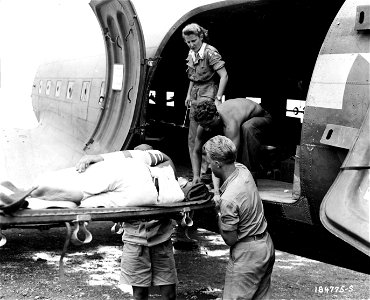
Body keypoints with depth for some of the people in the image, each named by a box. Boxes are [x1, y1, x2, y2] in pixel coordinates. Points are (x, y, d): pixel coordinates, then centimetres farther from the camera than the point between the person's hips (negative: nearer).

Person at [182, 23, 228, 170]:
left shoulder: (210, 52, -14)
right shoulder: (191, 53, 10)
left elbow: (224, 76, -18)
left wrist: (218, 99, -22)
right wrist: (189, 94, 19)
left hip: (208, 94, -8)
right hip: (195, 95, 8)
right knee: (192, 137, 9)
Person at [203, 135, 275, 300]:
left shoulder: (228, 200, -28)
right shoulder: (243, 169, -5)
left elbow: (230, 240, -18)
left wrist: (217, 214, -7)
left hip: (247, 254, -9)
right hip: (267, 244, 9)